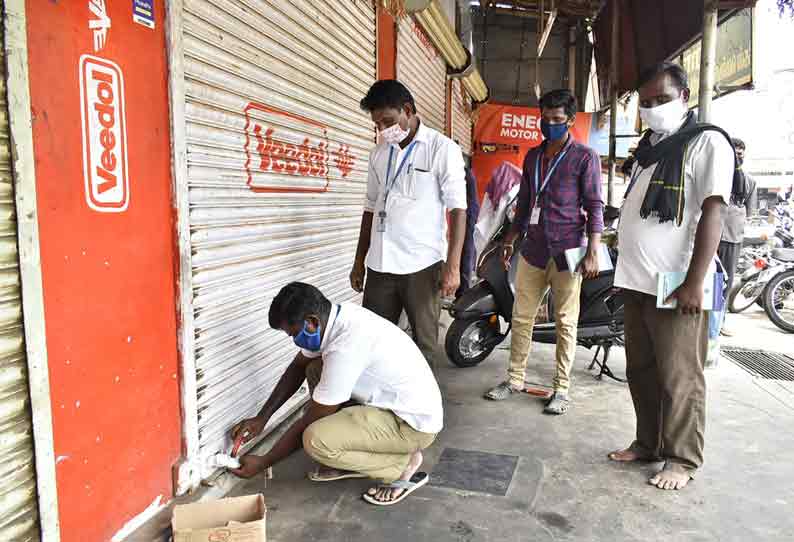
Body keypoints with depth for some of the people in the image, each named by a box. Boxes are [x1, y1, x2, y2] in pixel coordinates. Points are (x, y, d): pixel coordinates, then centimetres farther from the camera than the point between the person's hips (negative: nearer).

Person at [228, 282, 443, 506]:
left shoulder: (345, 346, -30)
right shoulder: (334, 317, -4)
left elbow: (310, 422, -19)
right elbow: (297, 369, 12)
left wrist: (263, 463, -7)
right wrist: (262, 418, 7)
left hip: (416, 422, -9)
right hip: (392, 403, 9)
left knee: (315, 440, -24)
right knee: (315, 370, 8)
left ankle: (402, 465, -3)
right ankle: (349, 460, 13)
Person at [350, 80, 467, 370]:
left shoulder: (442, 149, -3)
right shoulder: (379, 152, 12)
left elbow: (458, 209, -7)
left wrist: (453, 266, -14)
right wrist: (359, 262, 15)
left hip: (422, 265, -4)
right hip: (380, 265, 5)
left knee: (423, 342, 5)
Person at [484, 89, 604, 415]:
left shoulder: (584, 157, -1)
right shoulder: (533, 156, 16)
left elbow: (595, 207, -5)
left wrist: (592, 252, -14)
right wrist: (510, 240, 20)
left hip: (567, 252, -5)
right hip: (533, 249, 6)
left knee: (566, 323, 2)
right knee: (521, 317, 8)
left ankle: (561, 389, 12)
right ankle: (515, 379, 20)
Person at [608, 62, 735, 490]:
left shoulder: (706, 142, -5)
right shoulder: (649, 146, 19)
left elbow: (712, 213, -13)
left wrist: (694, 282, -19)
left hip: (675, 286, -8)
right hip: (636, 282, 8)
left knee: (678, 379, 1)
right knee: (640, 372, 15)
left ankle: (682, 459, 15)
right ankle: (648, 443, 28)